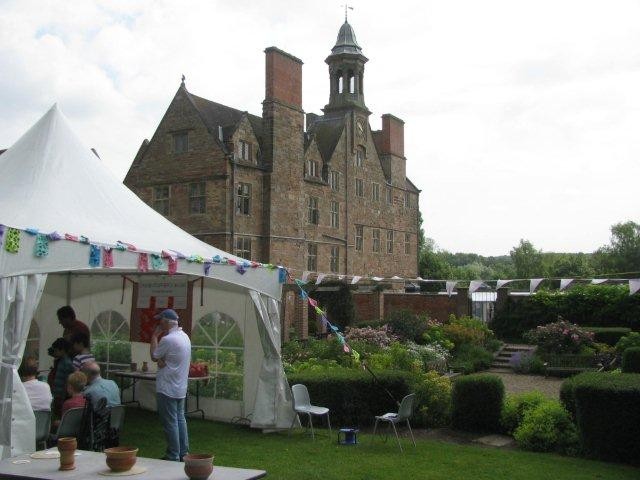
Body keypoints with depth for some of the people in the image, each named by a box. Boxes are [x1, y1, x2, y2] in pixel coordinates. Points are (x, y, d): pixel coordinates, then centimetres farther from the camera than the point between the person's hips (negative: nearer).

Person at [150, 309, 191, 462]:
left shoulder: (168, 339, -21)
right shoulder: (185, 336, 9)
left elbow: (154, 356, -7)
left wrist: (155, 336, -1)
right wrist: (164, 361, -5)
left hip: (167, 389, -9)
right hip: (181, 387, 9)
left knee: (170, 423, -2)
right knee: (180, 419, 15)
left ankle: (173, 456, 4)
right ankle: (183, 453, 21)